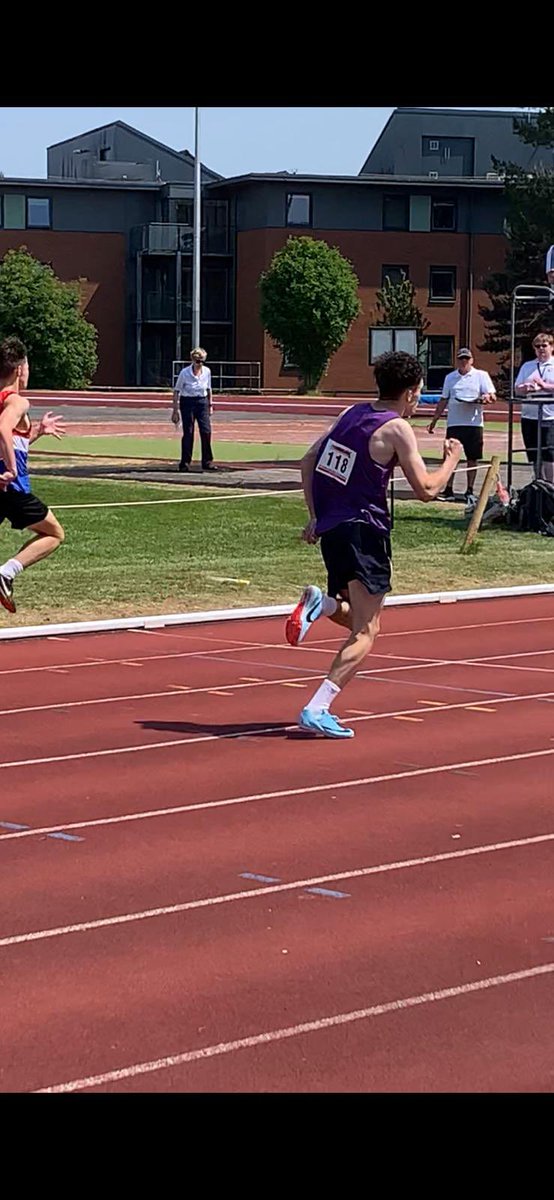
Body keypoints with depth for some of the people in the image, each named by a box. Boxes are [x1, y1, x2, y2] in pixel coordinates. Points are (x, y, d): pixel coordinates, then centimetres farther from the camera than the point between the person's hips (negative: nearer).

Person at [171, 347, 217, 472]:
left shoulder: (207, 371, 2)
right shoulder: (185, 373, -10)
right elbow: (177, 391, -5)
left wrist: (210, 405, 13)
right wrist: (175, 409, -8)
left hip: (202, 402, 4)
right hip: (187, 402, -4)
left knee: (206, 431, -4)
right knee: (188, 433, -3)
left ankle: (207, 462, 4)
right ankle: (185, 463, 5)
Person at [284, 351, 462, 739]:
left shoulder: (353, 413, 12)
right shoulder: (397, 429, -9)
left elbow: (309, 461, 16)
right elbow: (426, 490, -11)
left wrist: (316, 516, 18)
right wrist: (452, 459, 6)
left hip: (330, 528, 8)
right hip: (364, 532, -8)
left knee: (358, 617, 26)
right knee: (365, 631, -4)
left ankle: (321, 603, -6)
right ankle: (317, 710, -17)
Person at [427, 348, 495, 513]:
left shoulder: (481, 376, 5)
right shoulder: (450, 378, 14)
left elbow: (492, 396, 0)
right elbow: (443, 401, 18)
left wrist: (487, 397, -23)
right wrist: (434, 421, 15)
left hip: (474, 423, -2)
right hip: (454, 423, 2)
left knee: (472, 458, 2)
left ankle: (470, 491, 11)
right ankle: (448, 490, 8)